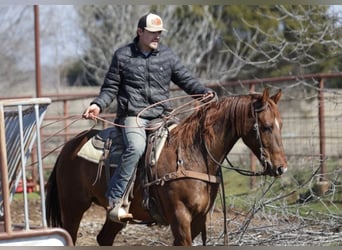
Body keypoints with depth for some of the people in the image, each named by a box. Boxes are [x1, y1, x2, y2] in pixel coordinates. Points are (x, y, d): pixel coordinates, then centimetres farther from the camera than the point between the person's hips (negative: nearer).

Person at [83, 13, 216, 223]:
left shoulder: (167, 55, 12)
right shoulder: (122, 56, 5)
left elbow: (186, 79, 10)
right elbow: (111, 88, 9)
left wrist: (204, 92, -9)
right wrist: (98, 105, -9)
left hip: (161, 116, 5)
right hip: (132, 116, -5)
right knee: (136, 147, -33)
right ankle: (114, 201, -32)